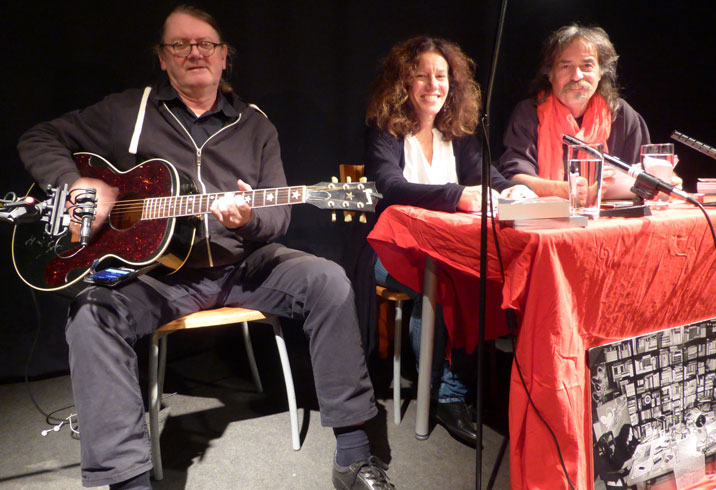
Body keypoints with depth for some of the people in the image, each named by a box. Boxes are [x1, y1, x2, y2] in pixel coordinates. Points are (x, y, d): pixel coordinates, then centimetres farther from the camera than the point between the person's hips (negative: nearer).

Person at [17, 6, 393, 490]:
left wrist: (250, 219, -20)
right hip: (154, 272, -1)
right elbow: (39, 139, 11)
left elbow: (279, 216, 6)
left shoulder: (256, 126, 10)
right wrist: (78, 184, -11)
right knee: (92, 310, -30)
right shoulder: (127, 111, 7)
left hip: (243, 266, 1)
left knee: (328, 280, -22)